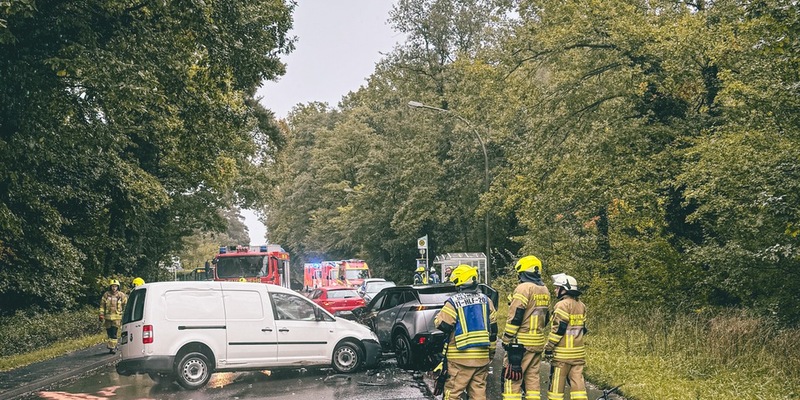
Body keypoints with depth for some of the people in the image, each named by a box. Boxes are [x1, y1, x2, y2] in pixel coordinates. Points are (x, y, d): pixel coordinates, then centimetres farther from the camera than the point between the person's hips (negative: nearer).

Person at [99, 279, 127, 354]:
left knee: (114, 333, -10)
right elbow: (102, 305, 8)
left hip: (117, 317, -2)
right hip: (108, 317, 2)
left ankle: (113, 347, -7)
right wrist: (101, 315, 2)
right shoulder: (106, 295, 4)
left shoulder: (121, 295, 2)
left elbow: (125, 306, 9)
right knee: (109, 333, 8)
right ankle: (112, 346, 21)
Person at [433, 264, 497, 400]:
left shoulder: (453, 302, -8)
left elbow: (441, 325, -10)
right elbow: (493, 329, 13)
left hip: (460, 357, -5)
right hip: (482, 357, 5)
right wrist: (491, 352, 22)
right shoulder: (485, 300, 9)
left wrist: (438, 316, 13)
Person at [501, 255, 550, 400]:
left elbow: (514, 318, -15)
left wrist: (506, 339, -10)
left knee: (512, 378, -5)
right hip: (538, 343, 8)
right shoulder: (545, 291, 14)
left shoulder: (523, 288, -13)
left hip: (521, 343, -8)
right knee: (533, 377, 13)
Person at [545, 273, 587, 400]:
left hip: (563, 352, -7)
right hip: (578, 352, 7)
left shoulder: (563, 305, -13)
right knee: (577, 381, 6)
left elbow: (558, 329, -16)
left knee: (557, 382, 1)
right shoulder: (581, 305, 12)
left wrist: (549, 347, -11)